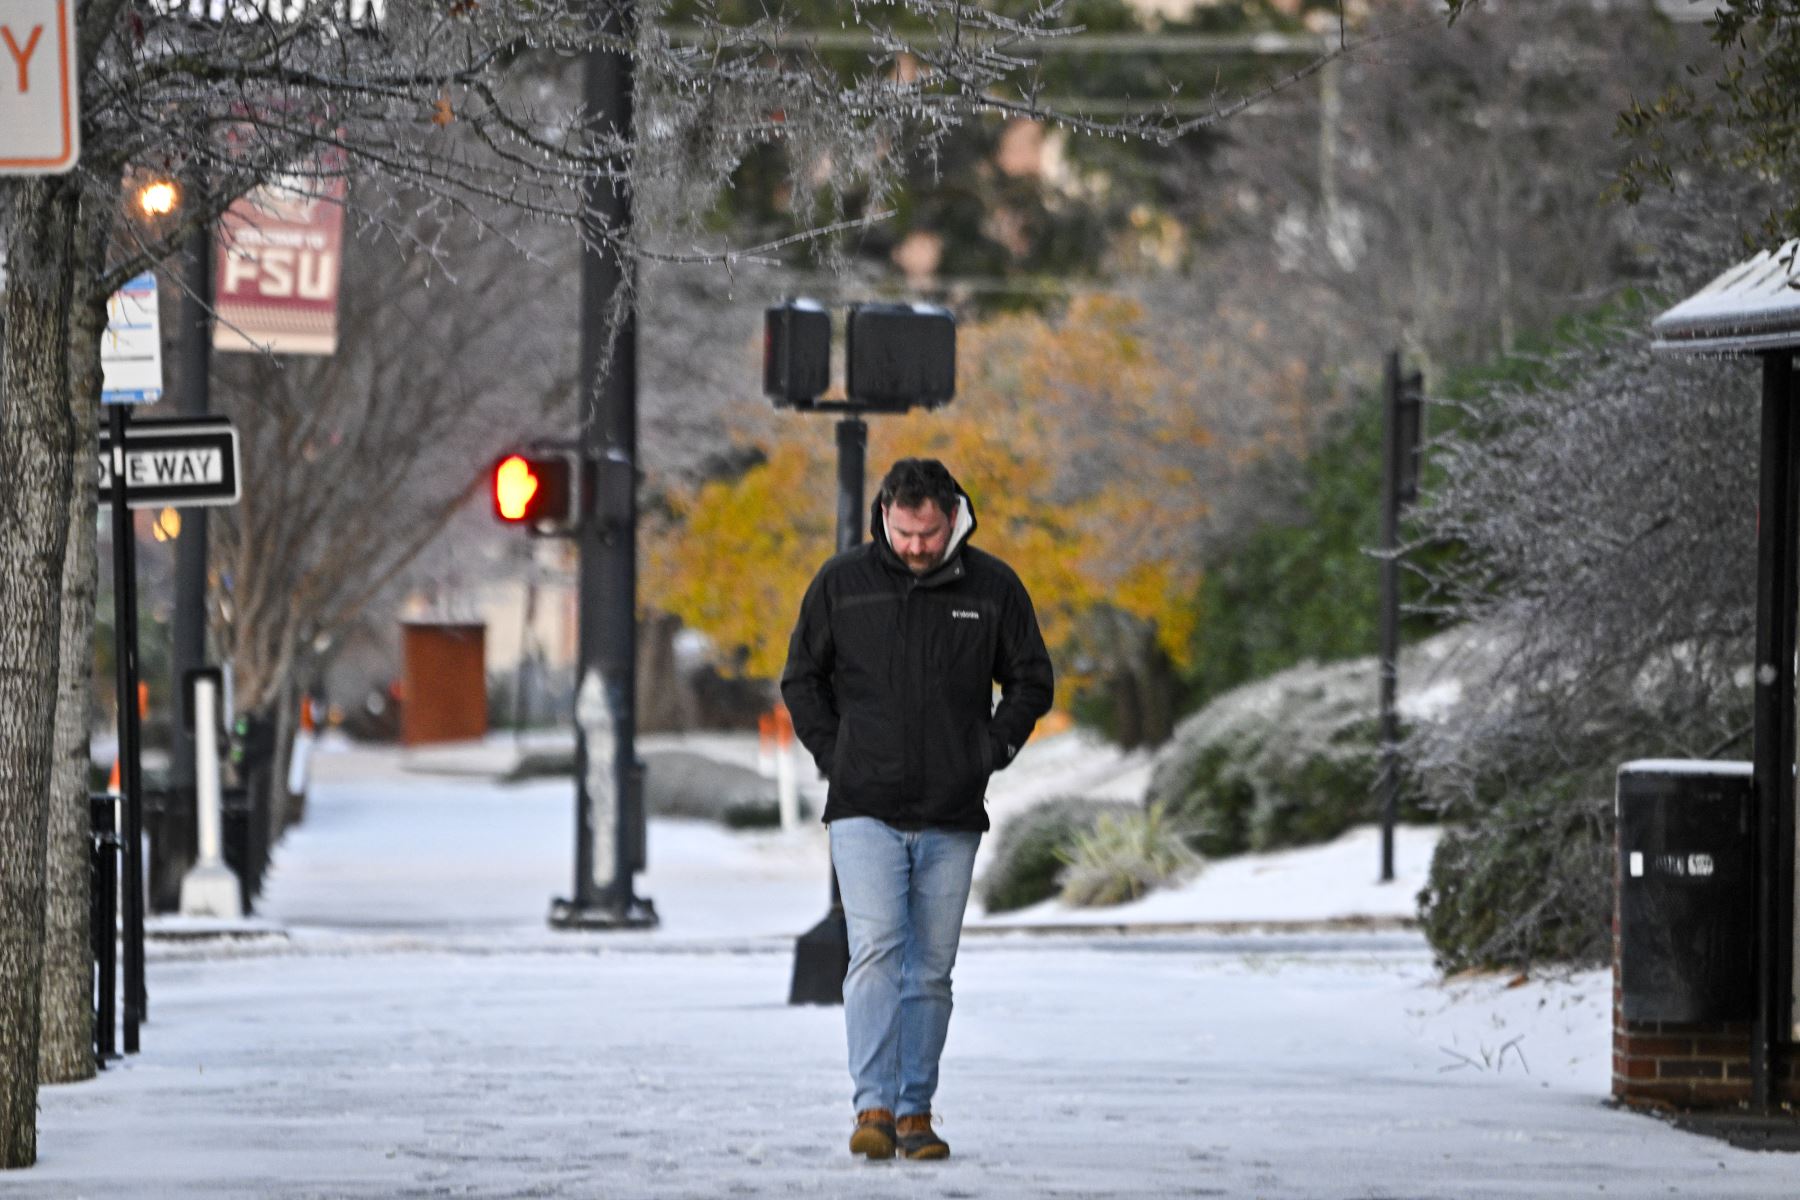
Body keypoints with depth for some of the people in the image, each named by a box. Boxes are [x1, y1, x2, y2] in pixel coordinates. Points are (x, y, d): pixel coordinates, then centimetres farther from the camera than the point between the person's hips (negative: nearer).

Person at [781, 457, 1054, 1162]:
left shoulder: (992, 588, 4)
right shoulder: (842, 583, 3)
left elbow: (1032, 681, 15)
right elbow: (802, 680, 13)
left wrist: (990, 752, 3)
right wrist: (834, 755, 3)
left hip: (951, 818, 2)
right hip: (865, 812, -2)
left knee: (931, 969, 5)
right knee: (876, 952, -14)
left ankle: (916, 1111, 11)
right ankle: (874, 1108, -18)